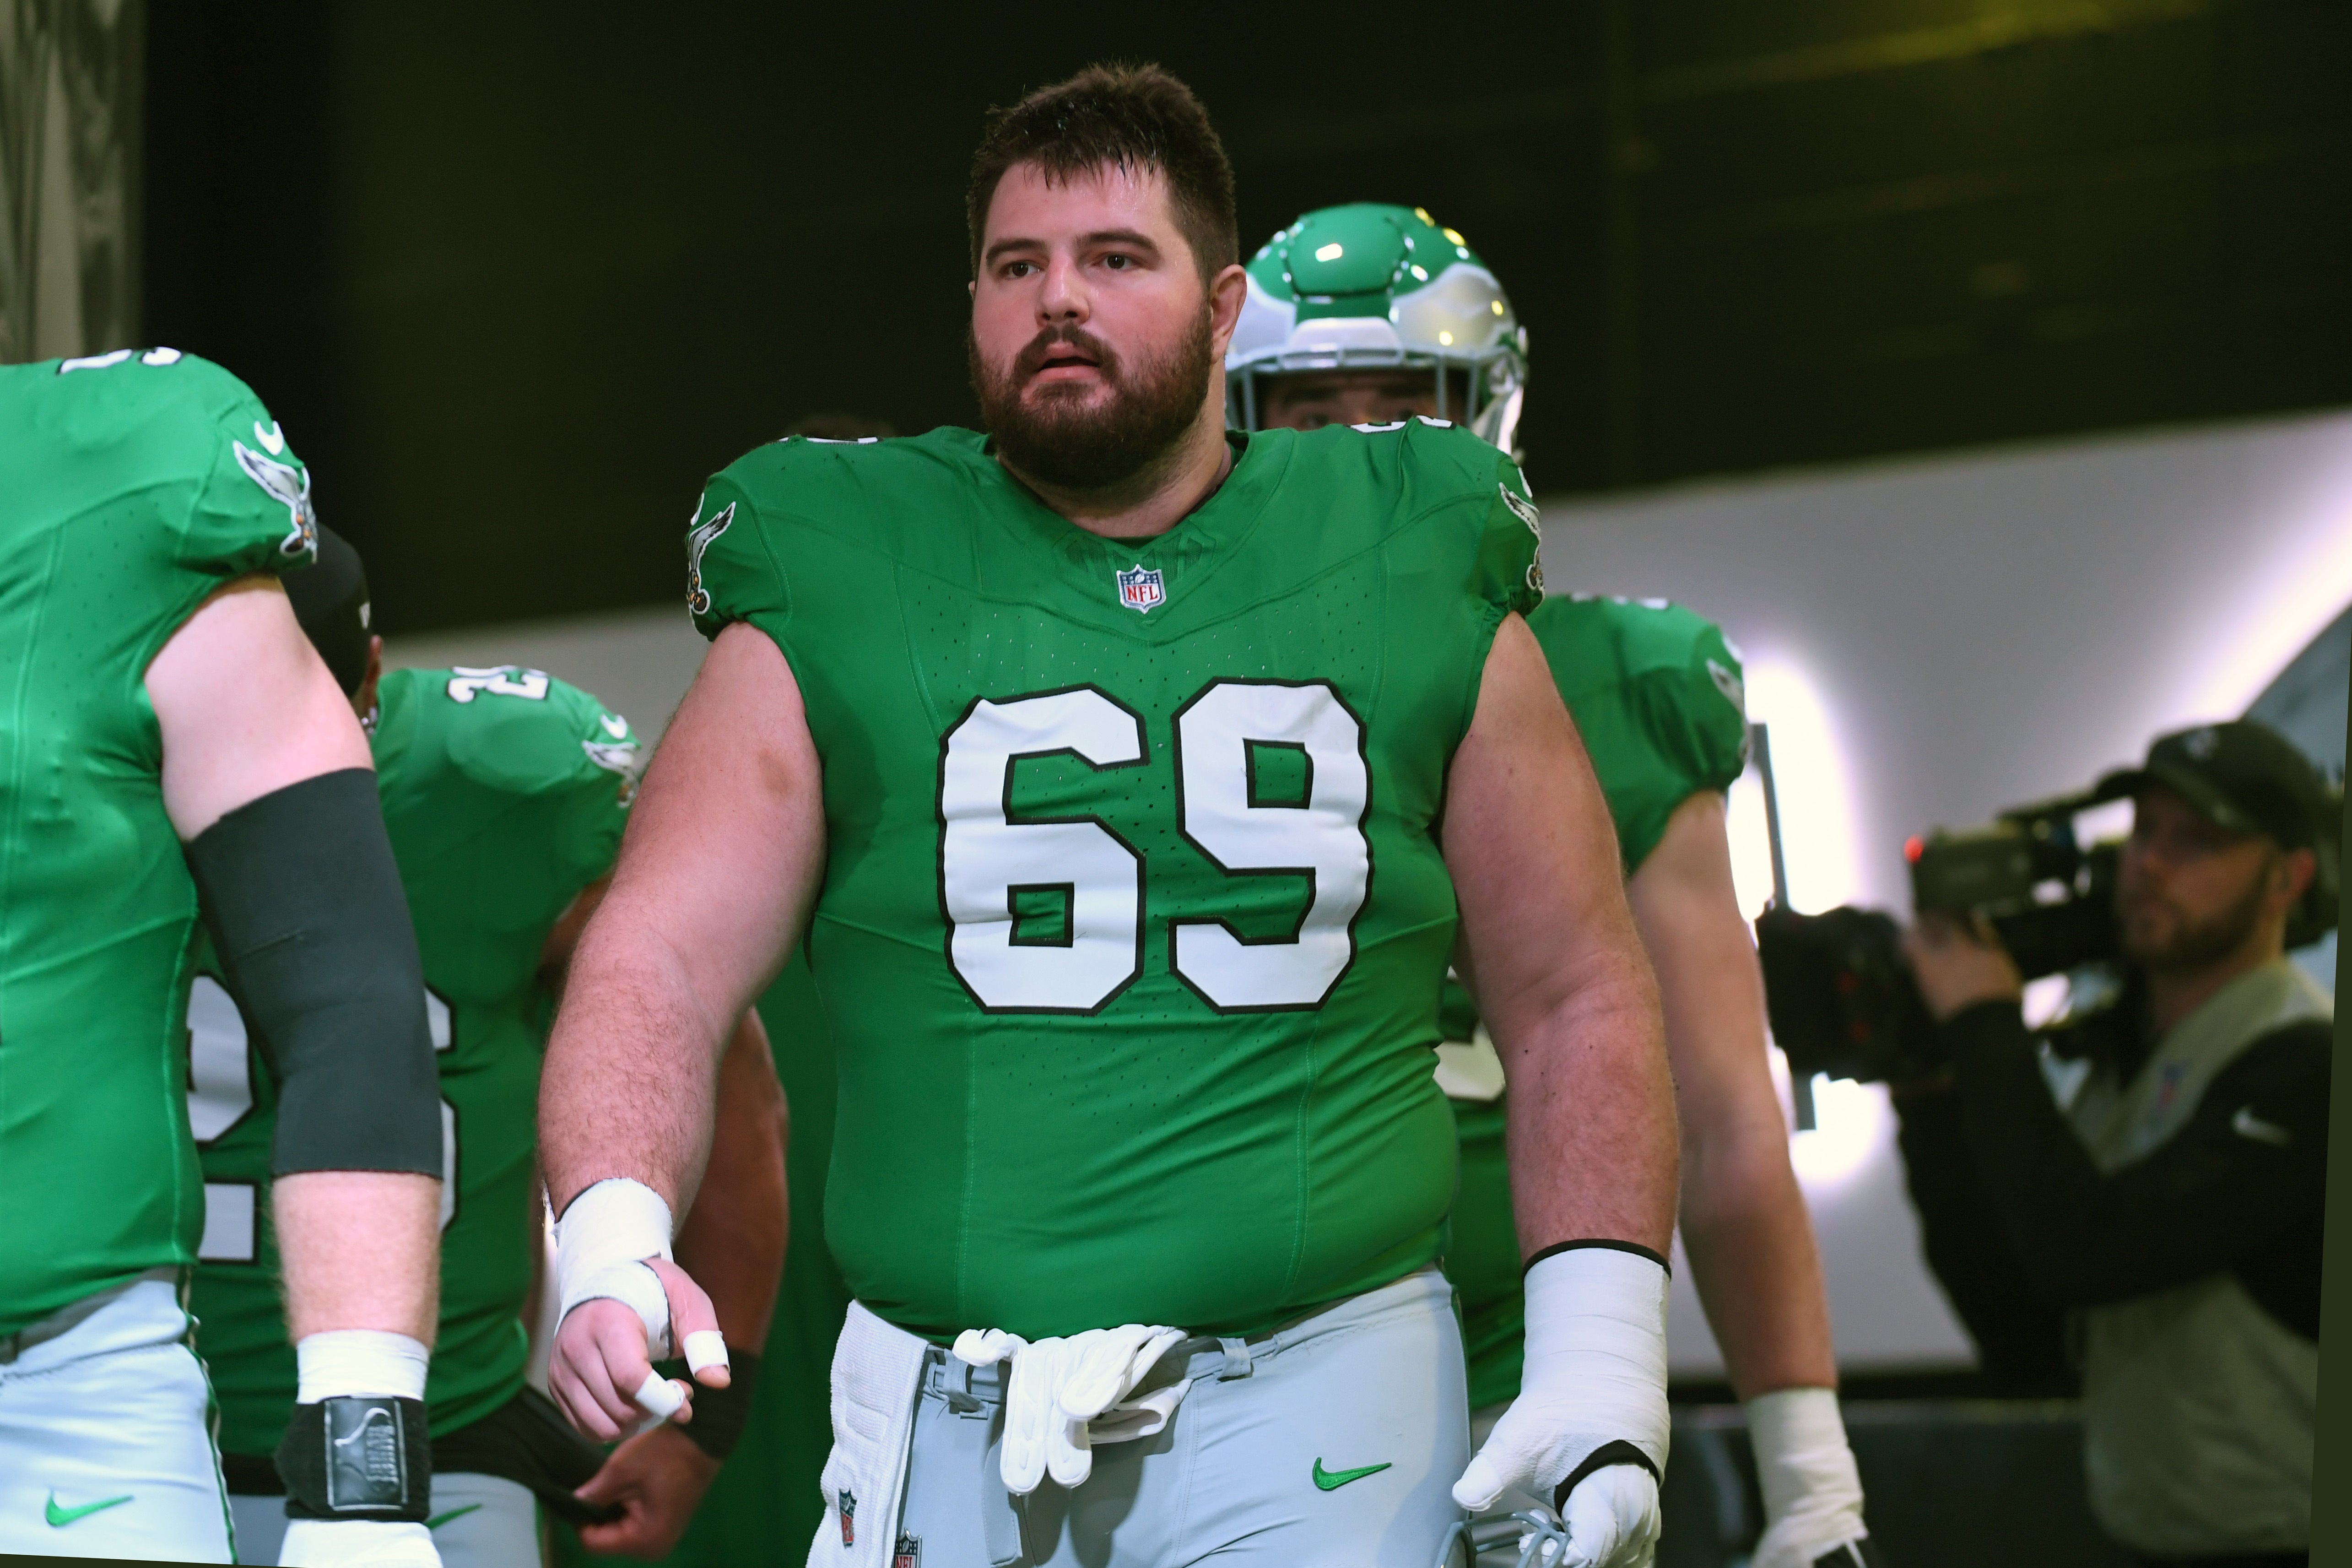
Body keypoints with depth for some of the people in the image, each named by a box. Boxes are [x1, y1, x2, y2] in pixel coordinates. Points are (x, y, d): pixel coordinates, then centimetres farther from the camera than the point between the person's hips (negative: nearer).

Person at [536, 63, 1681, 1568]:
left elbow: (1577, 1005, 12)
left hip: (1315, 1397, 0)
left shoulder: (1415, 580, 7)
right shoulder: (837, 594, 4)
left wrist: (1601, 1367, 2)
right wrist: (611, 1244, -22)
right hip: (947, 1423, 0)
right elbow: (659, 966, -4)